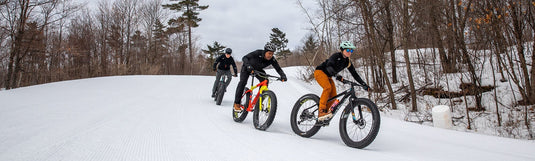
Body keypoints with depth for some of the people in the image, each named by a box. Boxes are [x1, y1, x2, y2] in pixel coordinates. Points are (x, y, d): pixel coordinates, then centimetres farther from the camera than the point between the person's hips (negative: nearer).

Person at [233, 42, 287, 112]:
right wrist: (248, 66, -56)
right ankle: (236, 103, -15)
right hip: (247, 68, -4)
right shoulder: (258, 53, -35)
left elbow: (278, 69, -20)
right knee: (243, 82, -24)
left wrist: (283, 76, -41)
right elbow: (245, 58, -37)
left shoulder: (272, 60, -24)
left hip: (258, 70, 4)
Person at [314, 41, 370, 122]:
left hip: (328, 76, 8)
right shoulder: (336, 56, -19)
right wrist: (336, 75, -52)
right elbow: (329, 66, -35)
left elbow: (354, 74, 4)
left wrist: (364, 84, -4)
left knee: (333, 96, -9)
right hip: (320, 71, -7)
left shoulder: (348, 62, 1)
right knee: (328, 87, -33)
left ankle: (324, 113, 2)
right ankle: (321, 111, -36)